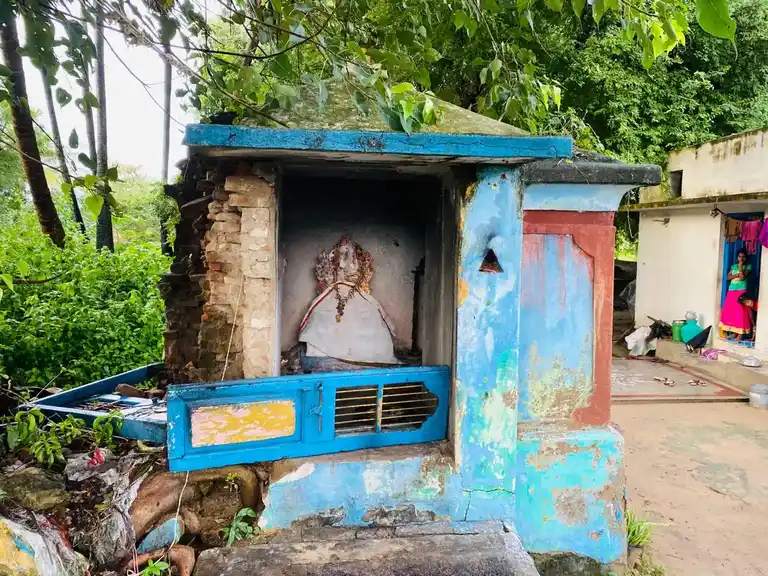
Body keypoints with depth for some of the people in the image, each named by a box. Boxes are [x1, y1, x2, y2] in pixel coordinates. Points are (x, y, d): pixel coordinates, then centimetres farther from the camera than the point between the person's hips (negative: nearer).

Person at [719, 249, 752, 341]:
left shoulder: (748, 266, 0)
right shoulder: (733, 266, 14)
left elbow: (742, 277, -14)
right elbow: (728, 277, 4)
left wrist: (740, 266, -10)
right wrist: (737, 275, -11)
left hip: (741, 291, -5)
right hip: (731, 291, 5)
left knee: (740, 312, -8)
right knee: (730, 312, 4)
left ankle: (740, 333, -4)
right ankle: (733, 332, 12)